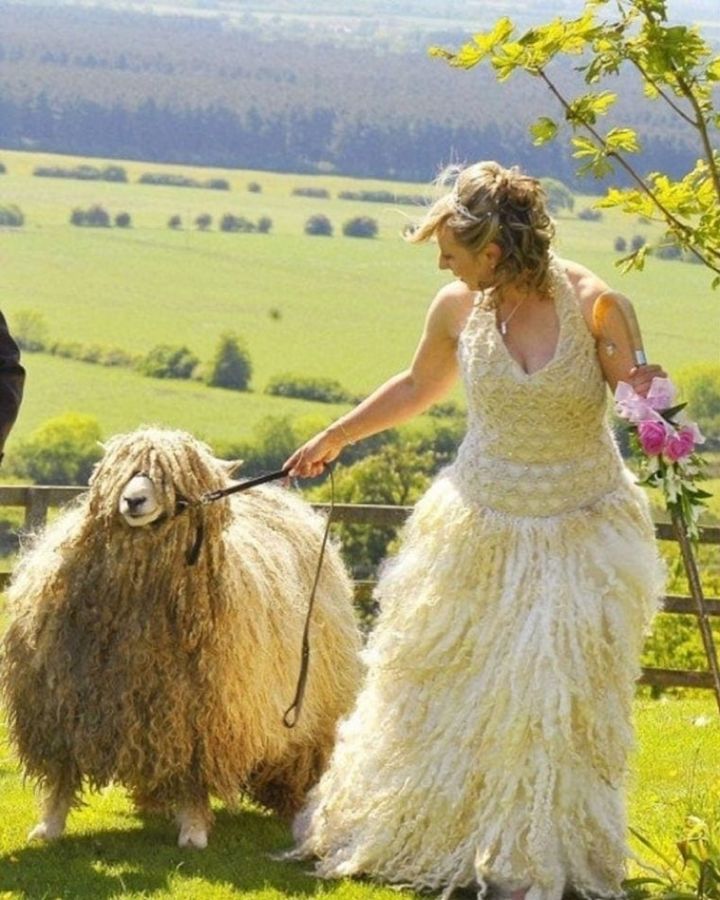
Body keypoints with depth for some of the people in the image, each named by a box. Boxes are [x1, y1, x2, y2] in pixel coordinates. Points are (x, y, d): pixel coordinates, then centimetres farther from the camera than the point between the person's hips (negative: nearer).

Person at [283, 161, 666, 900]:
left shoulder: (591, 303, -18)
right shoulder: (458, 308, -7)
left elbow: (643, 396, -6)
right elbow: (418, 387, 14)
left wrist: (647, 393, -31)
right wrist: (334, 438, 24)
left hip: (580, 535, -3)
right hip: (481, 527, 3)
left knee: (552, 704, 0)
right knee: (435, 694, 13)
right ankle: (376, 826, 32)